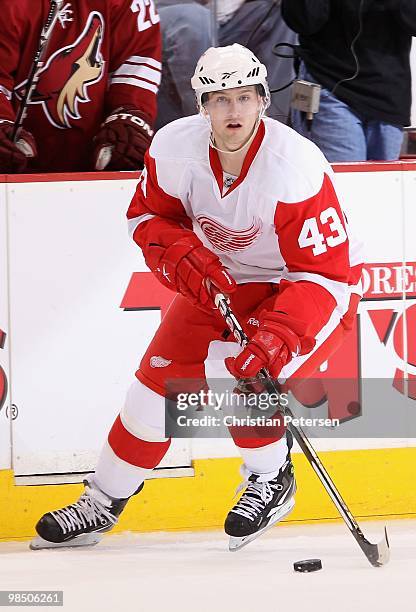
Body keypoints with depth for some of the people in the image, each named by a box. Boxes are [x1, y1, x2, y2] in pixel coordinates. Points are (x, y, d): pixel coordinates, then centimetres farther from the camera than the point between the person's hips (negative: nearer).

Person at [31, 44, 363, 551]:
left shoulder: (296, 166, -33)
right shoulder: (175, 147, -19)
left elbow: (324, 275, -31)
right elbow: (147, 216, 1)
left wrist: (277, 337, -42)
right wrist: (182, 256, -19)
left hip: (310, 284, -5)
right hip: (222, 277, 5)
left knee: (241, 374, -25)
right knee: (161, 375, 0)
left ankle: (272, 478, 3)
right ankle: (103, 502, 16)